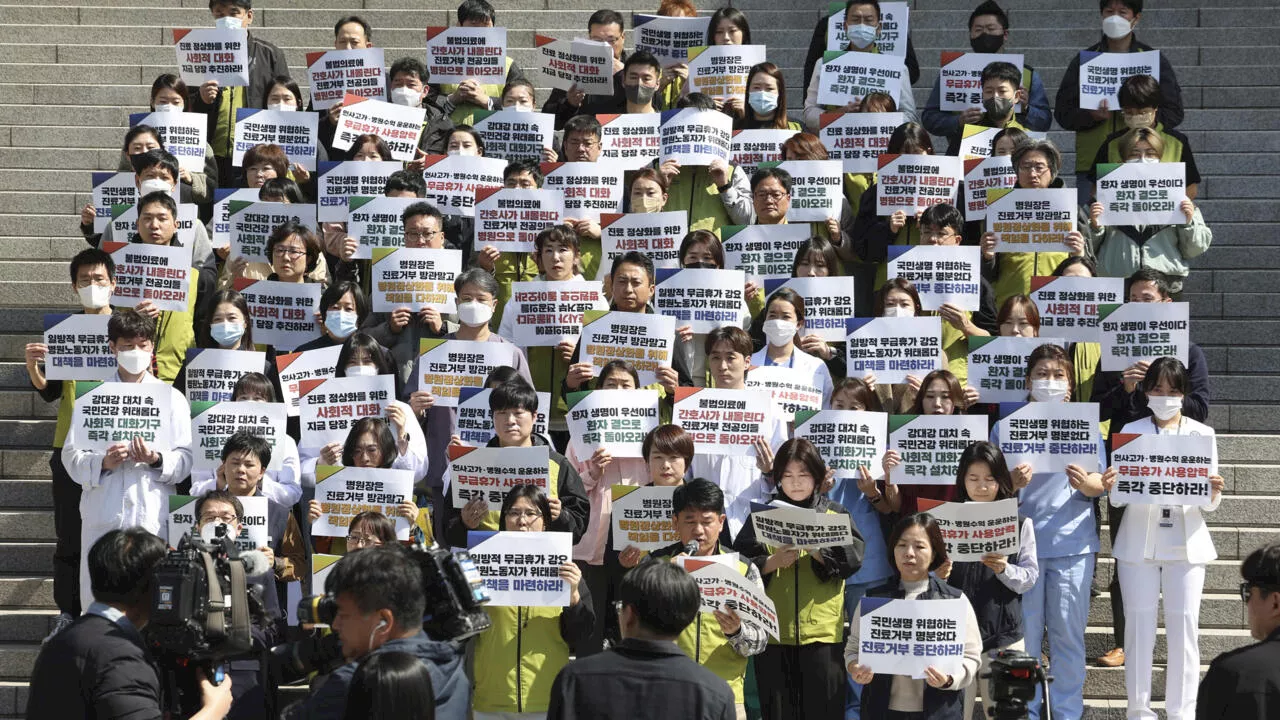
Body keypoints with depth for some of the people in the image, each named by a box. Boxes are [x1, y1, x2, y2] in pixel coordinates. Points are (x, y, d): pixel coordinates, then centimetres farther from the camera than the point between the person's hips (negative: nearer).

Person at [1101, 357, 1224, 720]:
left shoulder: (1202, 434, 7)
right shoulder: (1131, 432, 5)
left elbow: (1208, 503, 4)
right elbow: (1118, 496, 0)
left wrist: (1214, 492, -18)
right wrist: (1111, 488, -23)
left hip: (1186, 542, 0)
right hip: (1139, 542, 0)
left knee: (1184, 626, -1)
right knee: (1139, 624, 1)